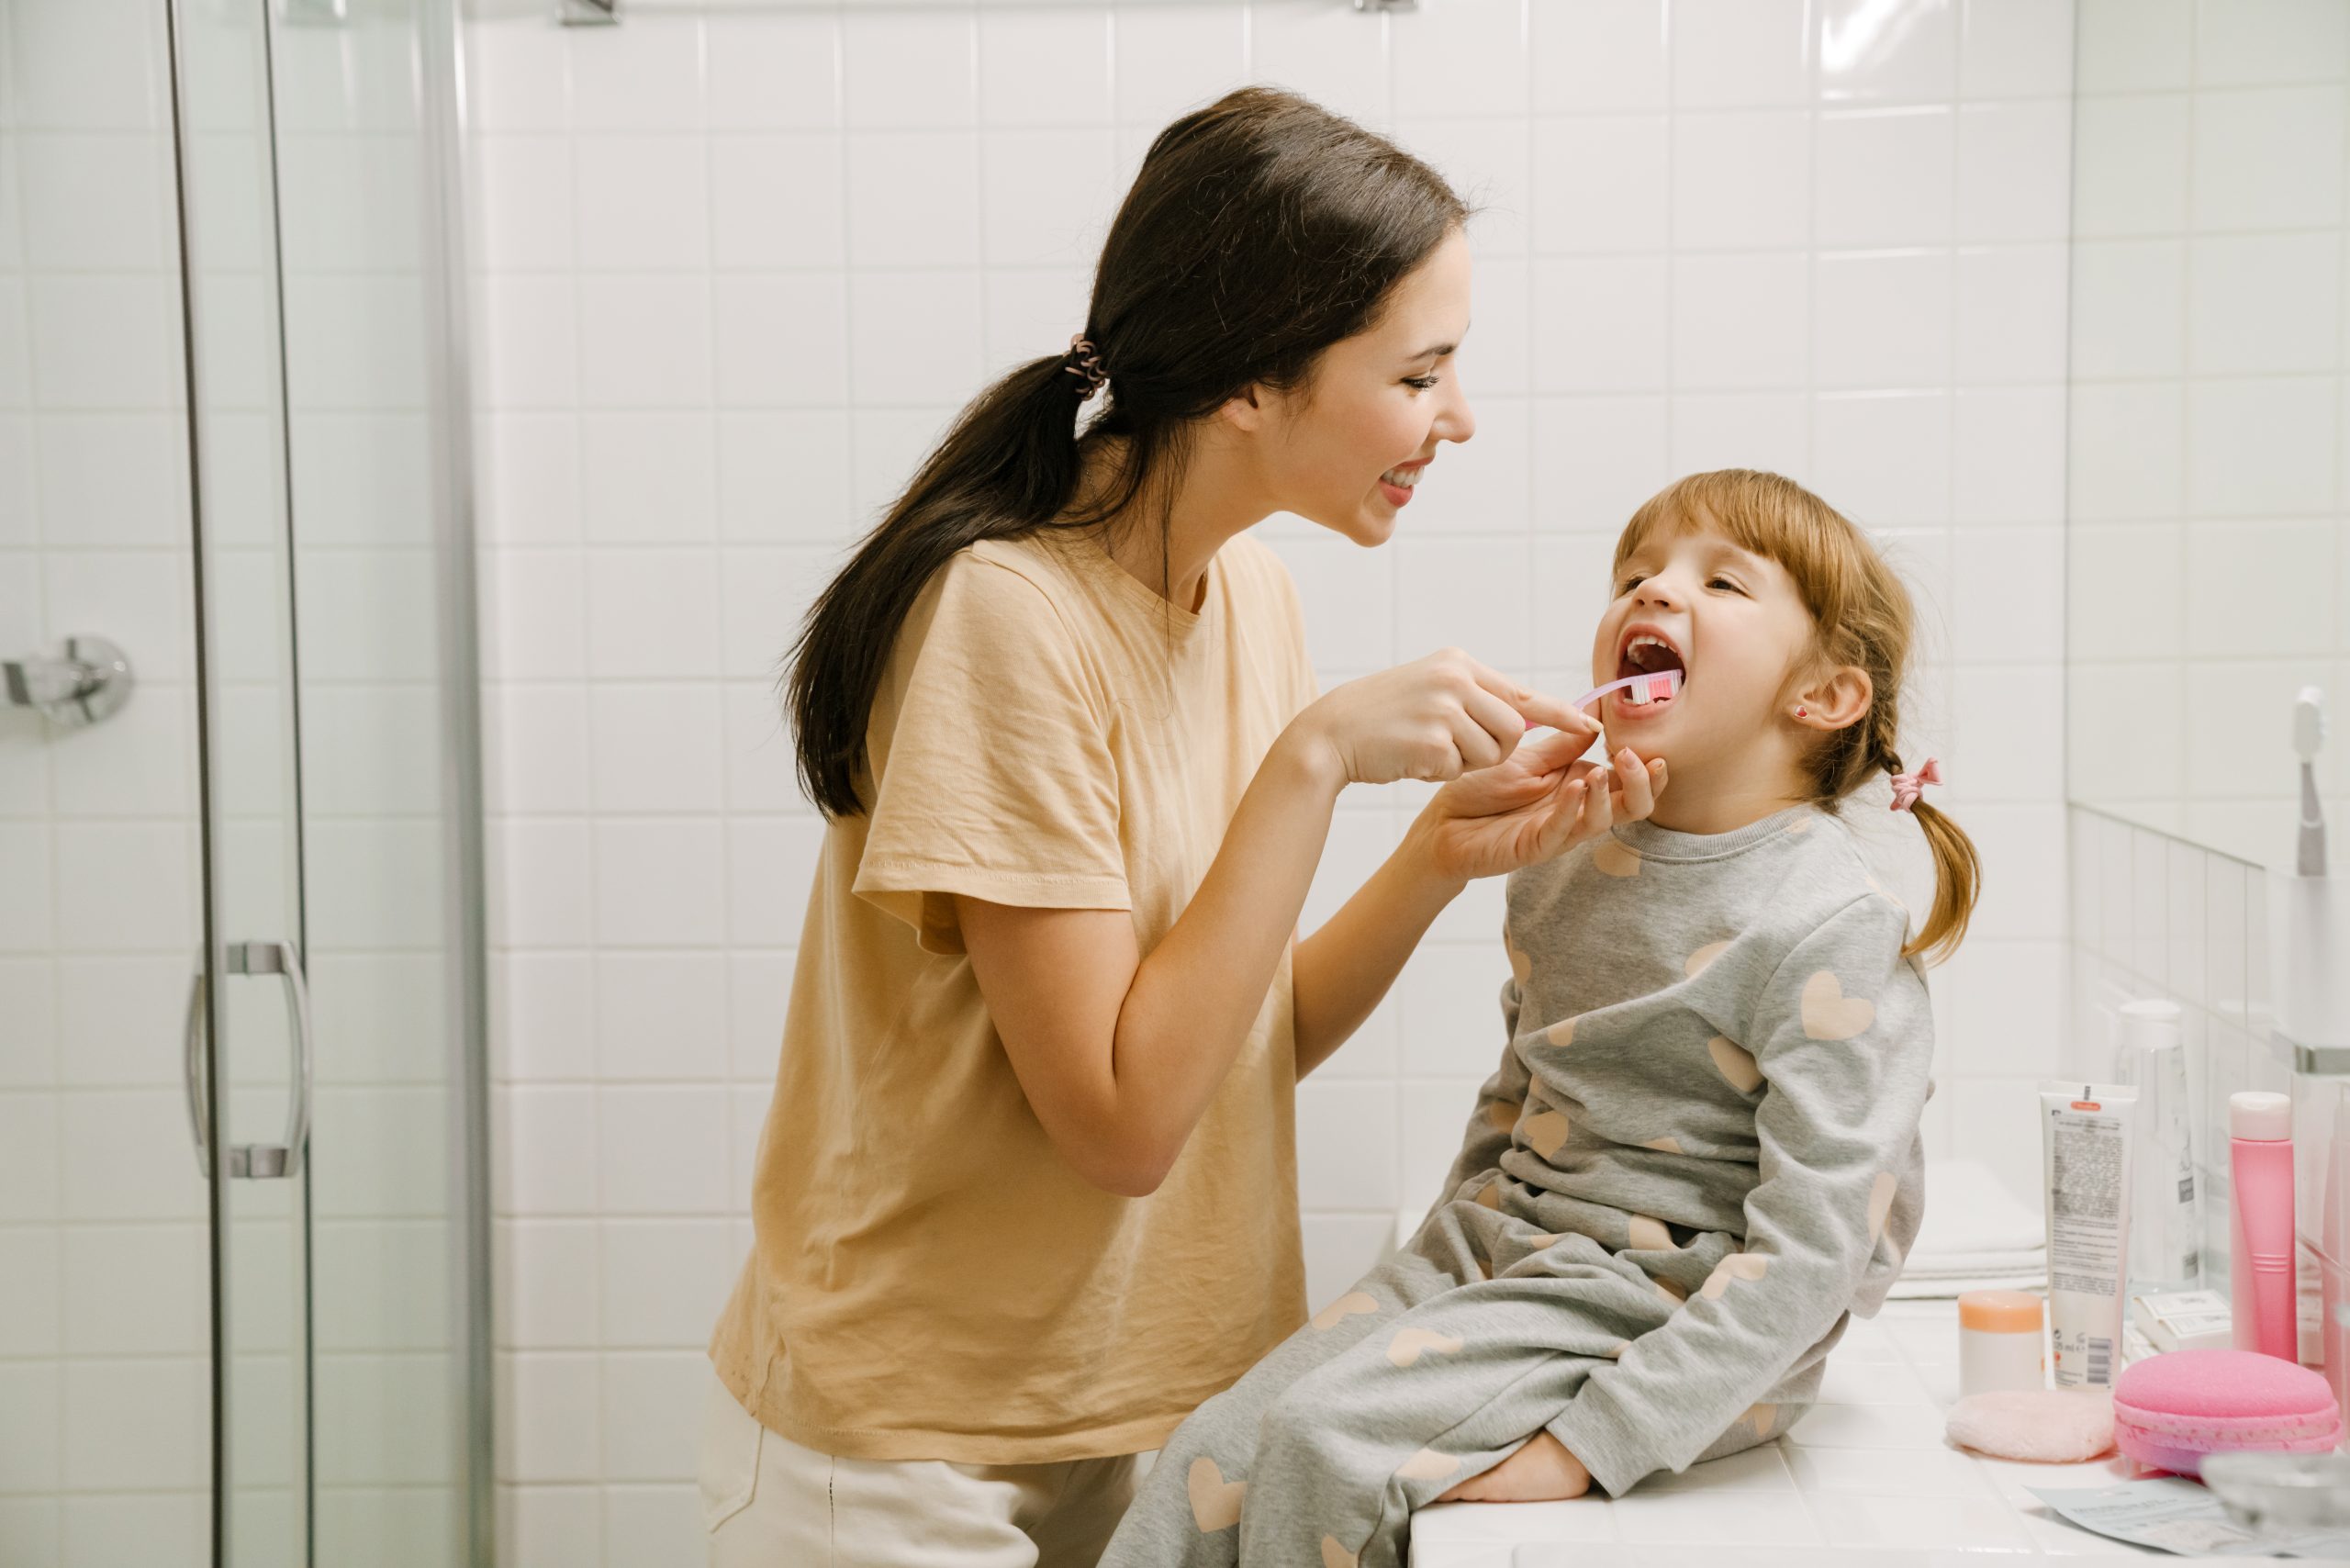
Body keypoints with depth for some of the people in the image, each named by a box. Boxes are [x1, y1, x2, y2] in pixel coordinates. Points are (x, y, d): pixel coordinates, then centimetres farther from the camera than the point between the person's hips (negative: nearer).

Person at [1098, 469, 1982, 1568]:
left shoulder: (1836, 935, -15)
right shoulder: (1563, 876, 8)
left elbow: (1814, 1251, -20)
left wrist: (1595, 1440, -24)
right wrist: (1439, 1271, 11)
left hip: (1662, 1319, -7)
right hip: (1492, 1258, 7)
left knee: (1327, 1441, -23)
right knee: (1213, 1460, -11)